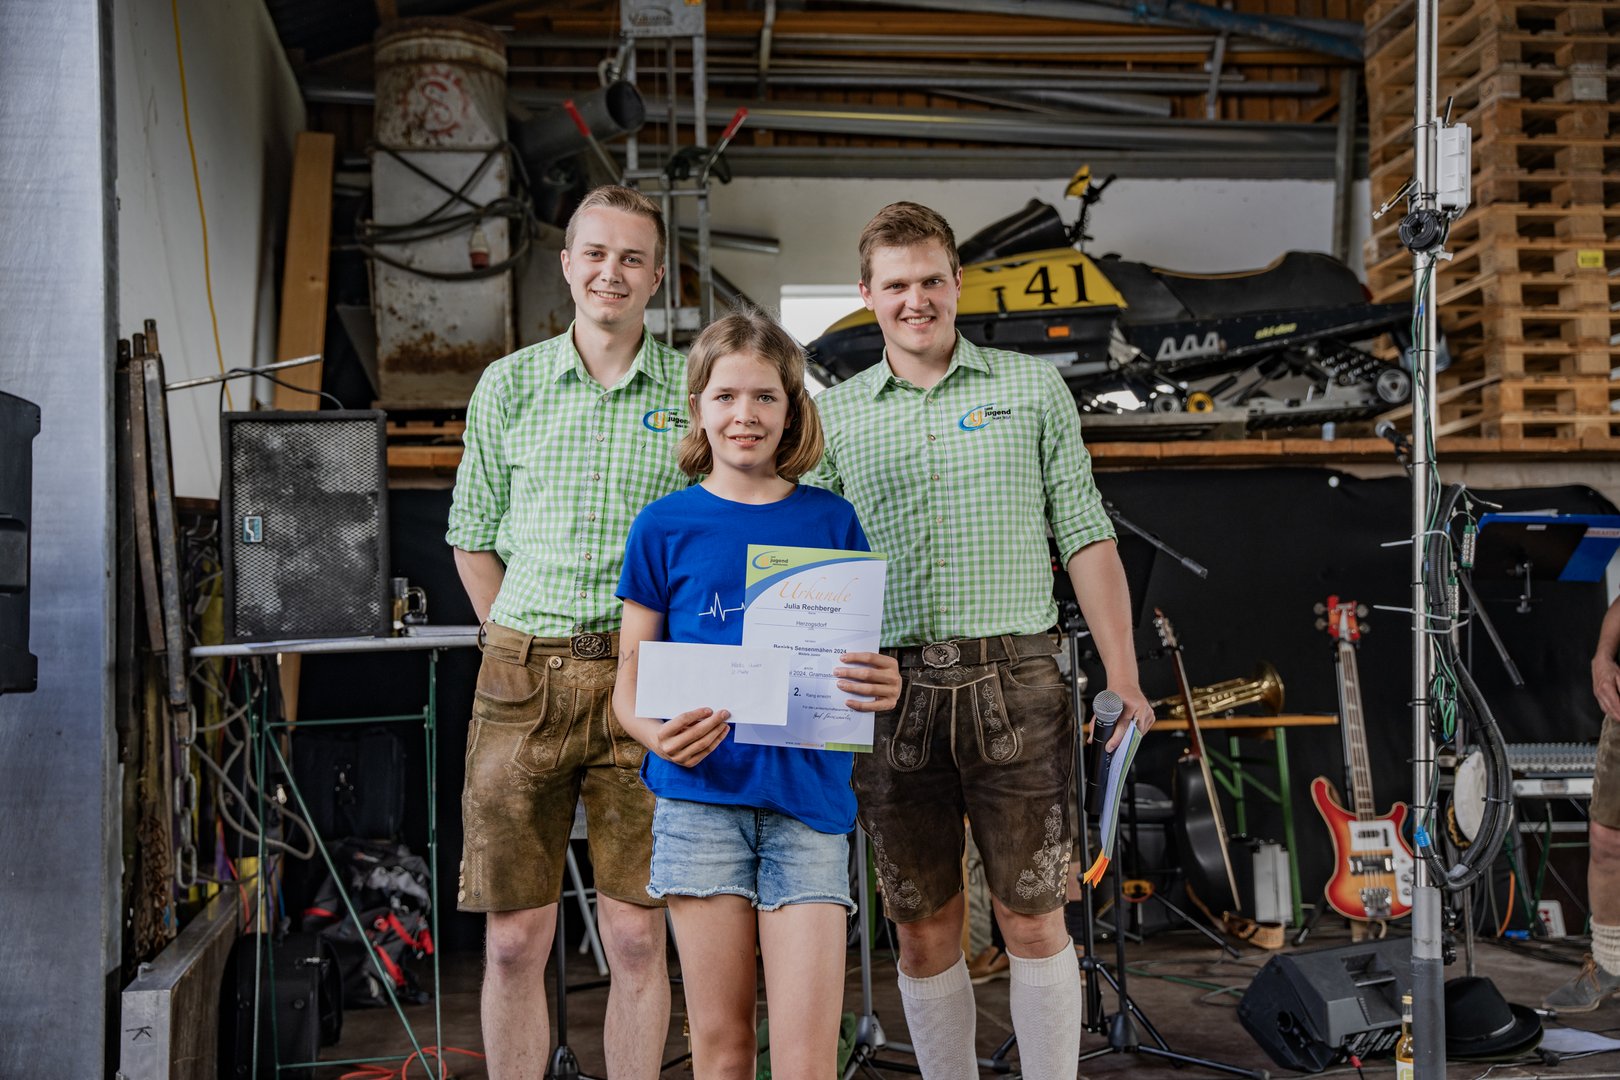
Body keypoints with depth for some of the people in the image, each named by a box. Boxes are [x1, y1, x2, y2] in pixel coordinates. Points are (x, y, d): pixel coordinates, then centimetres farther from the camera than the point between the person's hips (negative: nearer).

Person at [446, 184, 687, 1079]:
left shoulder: (695, 391, 4)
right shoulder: (509, 385, 7)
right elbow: (472, 537, 14)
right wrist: (519, 647, 6)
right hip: (524, 675, 1)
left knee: (636, 937, 4)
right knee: (513, 941, 4)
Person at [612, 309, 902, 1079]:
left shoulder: (830, 521, 7)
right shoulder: (665, 526, 4)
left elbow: (863, 661, 12)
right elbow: (630, 680, 5)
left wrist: (881, 690, -12)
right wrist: (659, 735, -16)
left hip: (809, 794, 1)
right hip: (701, 794, 0)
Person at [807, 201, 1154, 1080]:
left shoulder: (1034, 391, 9)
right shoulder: (834, 416, 11)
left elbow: (1086, 541, 6)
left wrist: (1123, 677, -1)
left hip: (1016, 683, -1)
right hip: (891, 689, 1)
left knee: (1034, 919, 2)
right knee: (924, 930, 8)